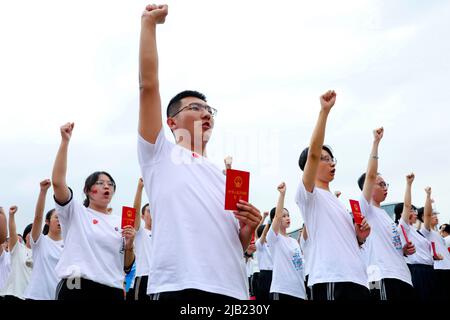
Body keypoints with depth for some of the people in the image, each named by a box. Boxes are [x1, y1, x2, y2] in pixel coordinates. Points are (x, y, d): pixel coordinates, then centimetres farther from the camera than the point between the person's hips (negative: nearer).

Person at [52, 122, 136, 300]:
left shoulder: (120, 222, 14)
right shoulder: (76, 212, 5)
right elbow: (57, 182, -12)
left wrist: (129, 245, -6)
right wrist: (65, 141, -16)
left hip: (113, 290, 4)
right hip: (76, 287, -3)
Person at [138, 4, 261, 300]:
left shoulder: (224, 176, 24)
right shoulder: (160, 153, 11)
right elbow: (148, 85, 2)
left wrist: (249, 228, 2)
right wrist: (149, 23, 7)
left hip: (233, 290, 6)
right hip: (178, 287, -5)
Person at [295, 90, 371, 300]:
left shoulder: (337, 202, 27)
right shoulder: (308, 193, 3)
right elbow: (313, 153, -13)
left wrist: (360, 237, 9)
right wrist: (324, 111, -13)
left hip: (357, 279, 9)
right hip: (330, 279, -8)